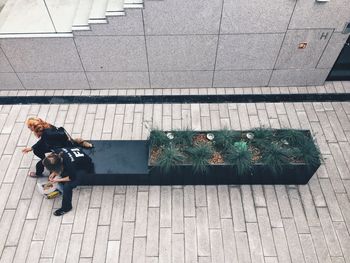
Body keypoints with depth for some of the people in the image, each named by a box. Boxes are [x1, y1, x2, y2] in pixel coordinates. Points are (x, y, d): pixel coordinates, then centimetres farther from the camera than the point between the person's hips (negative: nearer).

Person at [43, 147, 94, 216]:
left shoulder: (69, 164, -39)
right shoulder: (57, 153, -21)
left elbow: (72, 177, -21)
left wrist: (58, 180, -15)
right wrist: (53, 173, -7)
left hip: (84, 168, -8)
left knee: (67, 186, -20)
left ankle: (66, 207, 4)